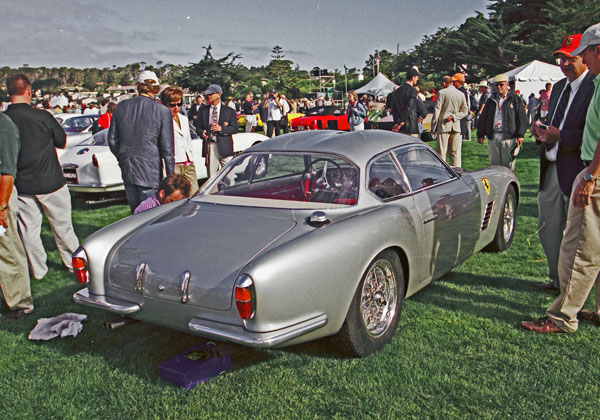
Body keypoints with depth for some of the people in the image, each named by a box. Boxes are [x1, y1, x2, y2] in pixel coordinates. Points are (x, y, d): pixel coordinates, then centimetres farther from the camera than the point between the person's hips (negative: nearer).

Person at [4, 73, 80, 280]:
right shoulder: (42, 116, -14)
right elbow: (63, 142, -1)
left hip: (21, 186, 2)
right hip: (50, 182, -2)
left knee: (29, 230, 13)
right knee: (62, 225, 13)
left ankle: (38, 271, 21)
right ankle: (74, 263, 26)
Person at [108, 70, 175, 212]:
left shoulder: (121, 106, 3)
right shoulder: (162, 111, -9)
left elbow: (112, 140, 9)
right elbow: (167, 147, -9)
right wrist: (171, 176, -2)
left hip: (127, 170, 5)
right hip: (150, 172, -4)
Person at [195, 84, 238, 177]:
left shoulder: (229, 111, 6)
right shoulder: (203, 111, 14)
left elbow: (235, 128, 0)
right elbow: (198, 127, 13)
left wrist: (221, 128, -15)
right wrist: (202, 133, -10)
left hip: (225, 146, -2)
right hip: (209, 147, 2)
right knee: (212, 176, 3)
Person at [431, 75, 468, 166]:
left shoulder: (442, 92, -5)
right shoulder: (461, 94, 9)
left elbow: (437, 110, -6)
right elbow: (464, 111, 9)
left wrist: (433, 127, -3)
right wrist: (454, 116, 0)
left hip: (444, 125, -4)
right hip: (456, 126, 4)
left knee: (441, 153, -1)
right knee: (456, 152, 7)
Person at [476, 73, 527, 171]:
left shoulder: (515, 100, 5)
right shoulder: (491, 100, 16)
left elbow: (522, 118, 0)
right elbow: (483, 118, 16)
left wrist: (520, 135, -9)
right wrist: (480, 134, 10)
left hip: (509, 137, -3)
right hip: (493, 137, 4)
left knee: (508, 165, -3)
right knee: (494, 164, 6)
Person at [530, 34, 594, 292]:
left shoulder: (593, 87, -14)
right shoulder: (559, 87, 14)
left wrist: (560, 136, -26)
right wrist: (542, 133, 2)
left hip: (577, 171, -8)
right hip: (551, 169, 8)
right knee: (548, 229, 16)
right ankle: (557, 278, 32)